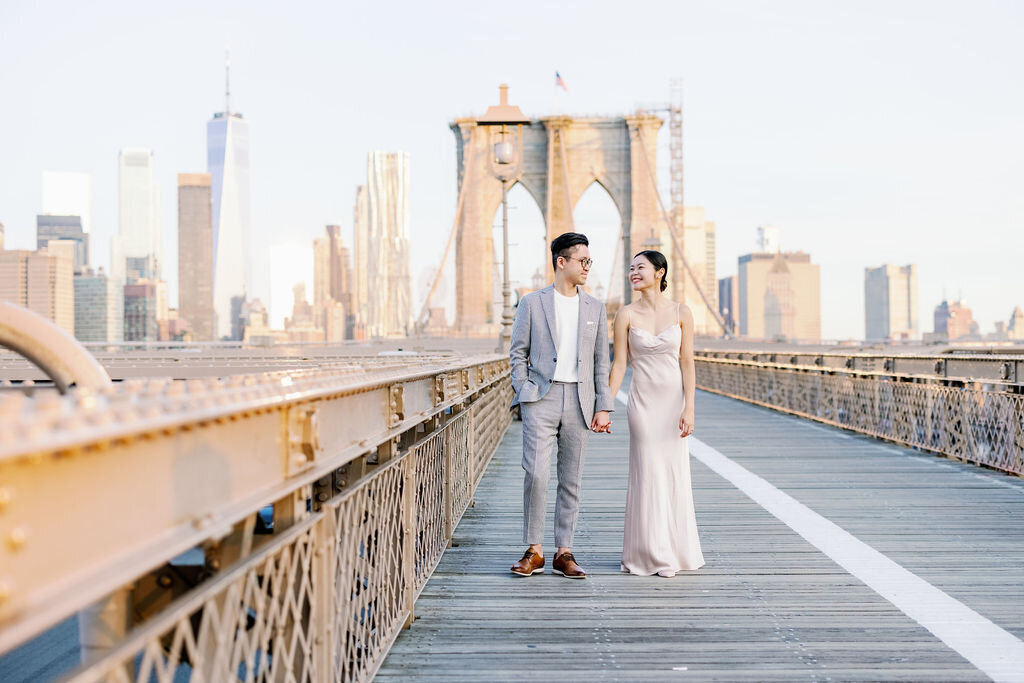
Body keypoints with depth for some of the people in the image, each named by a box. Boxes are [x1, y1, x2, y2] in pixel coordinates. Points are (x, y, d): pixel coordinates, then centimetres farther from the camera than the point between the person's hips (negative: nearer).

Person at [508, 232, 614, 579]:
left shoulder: (595, 308, 12)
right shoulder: (532, 303, 4)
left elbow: (601, 362, 11)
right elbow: (517, 354, 6)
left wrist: (604, 407, 5)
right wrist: (524, 393, -5)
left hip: (579, 400, 3)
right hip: (541, 398, -3)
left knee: (571, 480, 5)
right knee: (536, 473, -12)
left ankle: (564, 553, 13)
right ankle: (534, 550, 0)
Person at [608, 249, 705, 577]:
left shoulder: (681, 313, -1)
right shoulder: (626, 315, -1)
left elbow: (687, 363, -2)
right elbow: (619, 364, -2)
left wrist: (689, 408, -8)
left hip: (674, 400, 1)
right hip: (643, 401, -1)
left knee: (676, 474, 6)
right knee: (648, 475, 2)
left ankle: (675, 551, 21)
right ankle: (652, 553, 13)